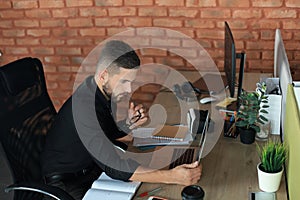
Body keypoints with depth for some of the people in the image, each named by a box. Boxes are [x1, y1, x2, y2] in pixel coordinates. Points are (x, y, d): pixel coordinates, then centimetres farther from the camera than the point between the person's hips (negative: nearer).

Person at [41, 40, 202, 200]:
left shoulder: (107, 91, -6)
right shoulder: (85, 107, -33)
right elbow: (114, 167, -37)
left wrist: (129, 124, -14)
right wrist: (171, 177, -43)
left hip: (91, 167, 8)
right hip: (65, 181, -8)